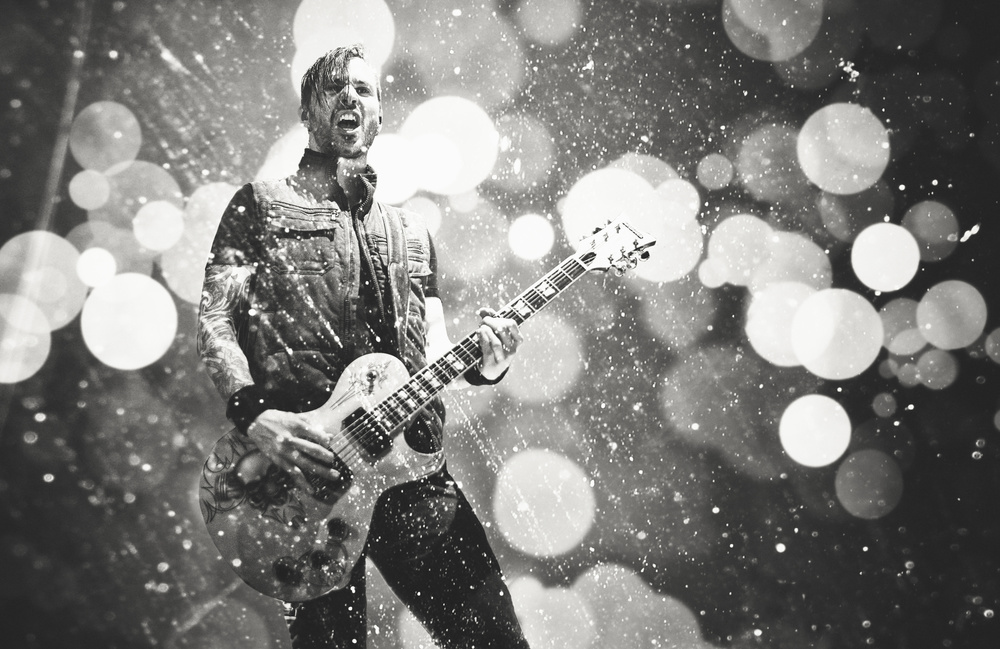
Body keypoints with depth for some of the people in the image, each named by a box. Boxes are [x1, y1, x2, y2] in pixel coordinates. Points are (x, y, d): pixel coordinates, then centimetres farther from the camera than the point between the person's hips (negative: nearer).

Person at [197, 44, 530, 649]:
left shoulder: (410, 229, 21)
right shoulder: (260, 205, 10)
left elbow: (434, 349, 18)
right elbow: (214, 322, 1)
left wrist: (481, 362, -5)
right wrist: (253, 412, -16)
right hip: (302, 468, -3)